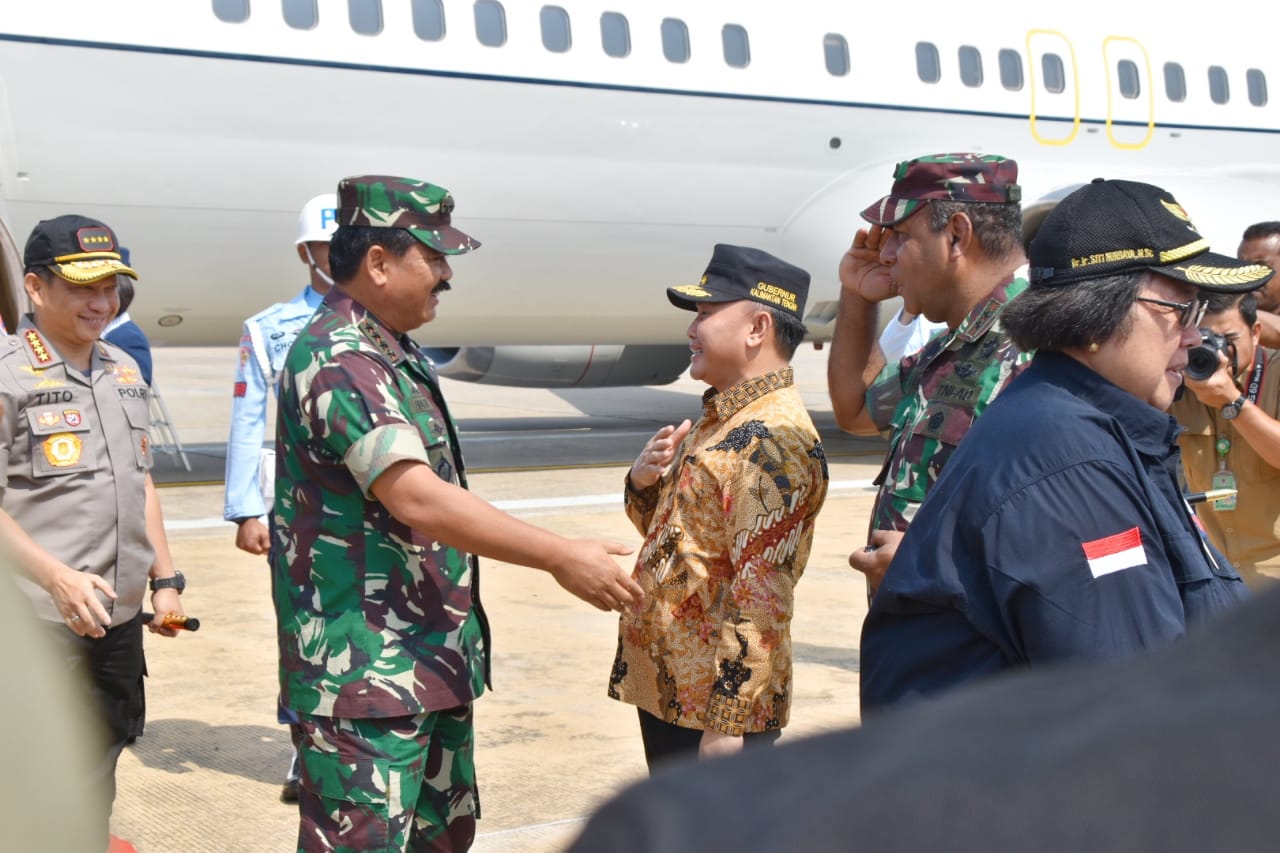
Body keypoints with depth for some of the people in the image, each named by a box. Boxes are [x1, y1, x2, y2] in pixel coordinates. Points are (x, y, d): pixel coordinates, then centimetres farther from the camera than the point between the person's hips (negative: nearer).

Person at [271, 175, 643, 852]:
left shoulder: (393, 353, 13)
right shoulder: (338, 360, -19)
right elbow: (414, 497, -30)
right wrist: (560, 557, -30)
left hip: (431, 662, 10)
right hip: (363, 675, -10)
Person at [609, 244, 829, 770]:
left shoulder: (772, 442, -19)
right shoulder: (722, 420, 13)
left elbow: (761, 599, -25)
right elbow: (668, 528, 22)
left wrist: (727, 722, -25)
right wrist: (645, 481, 1)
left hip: (715, 706, -10)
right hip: (667, 689, 10)